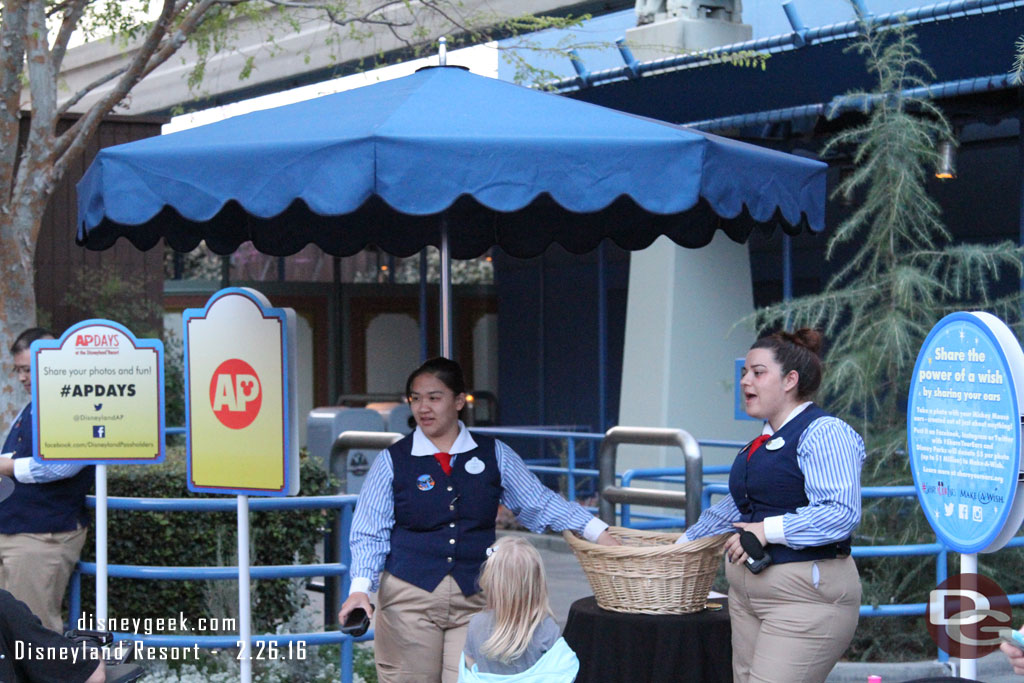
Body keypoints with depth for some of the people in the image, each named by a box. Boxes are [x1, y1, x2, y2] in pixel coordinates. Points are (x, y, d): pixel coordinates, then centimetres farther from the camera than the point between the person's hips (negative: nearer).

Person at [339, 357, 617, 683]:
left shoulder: (494, 455, 7)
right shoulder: (392, 461, 2)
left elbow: (539, 503, 10)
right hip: (409, 595, -1)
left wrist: (599, 532, 2)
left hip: (474, 598, 1)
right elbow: (370, 534, 1)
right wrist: (360, 588, -13)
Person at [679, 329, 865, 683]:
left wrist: (770, 530, -24)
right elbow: (739, 503, 33)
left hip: (806, 594, -9)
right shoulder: (764, 439, 19)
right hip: (747, 590, 9)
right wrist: (685, 543, 35)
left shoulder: (824, 433, -12)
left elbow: (841, 513, -23)